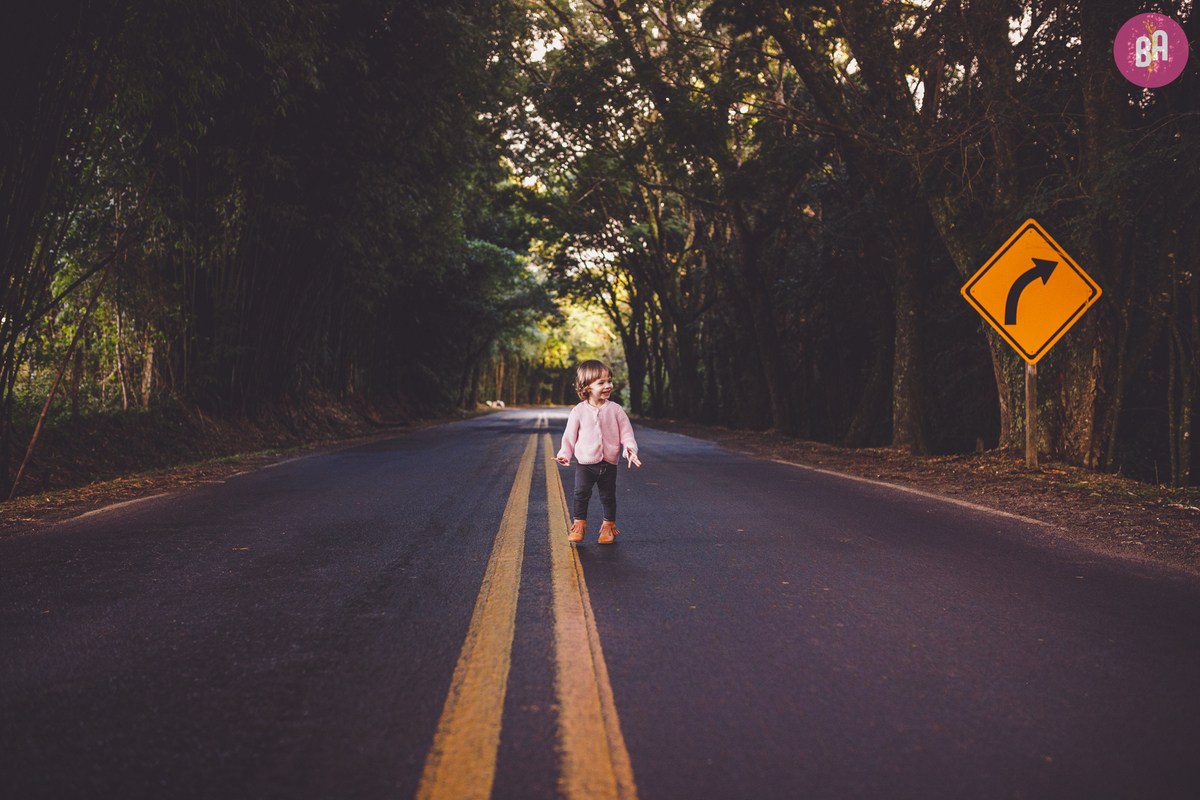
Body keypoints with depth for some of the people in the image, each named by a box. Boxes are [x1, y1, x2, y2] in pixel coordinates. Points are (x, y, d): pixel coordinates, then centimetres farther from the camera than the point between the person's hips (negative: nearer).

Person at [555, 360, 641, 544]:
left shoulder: (615, 410, -2)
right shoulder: (578, 411, -4)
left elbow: (626, 432, 1)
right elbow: (570, 436, 3)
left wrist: (630, 449, -15)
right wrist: (564, 454, -7)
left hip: (609, 463, 1)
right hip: (585, 463, -1)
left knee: (608, 496, 9)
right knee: (581, 494, -1)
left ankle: (609, 525, 26)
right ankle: (579, 524, 16)